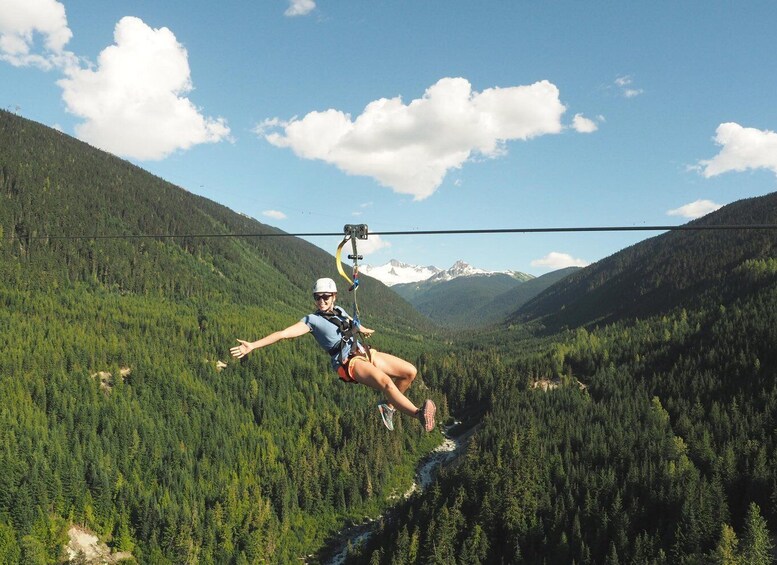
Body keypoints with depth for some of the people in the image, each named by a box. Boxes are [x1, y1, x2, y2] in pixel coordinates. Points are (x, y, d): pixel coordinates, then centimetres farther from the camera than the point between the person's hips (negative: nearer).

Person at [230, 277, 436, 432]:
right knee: (386, 382, -34)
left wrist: (364, 330, 60)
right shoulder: (312, 320, -4)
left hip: (366, 353, 8)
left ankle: (388, 407, 16)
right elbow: (284, 333, -12)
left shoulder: (339, 311, 15)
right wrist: (252, 345, -21)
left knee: (410, 371, 1)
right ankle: (419, 414, -42)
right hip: (349, 363, -8)